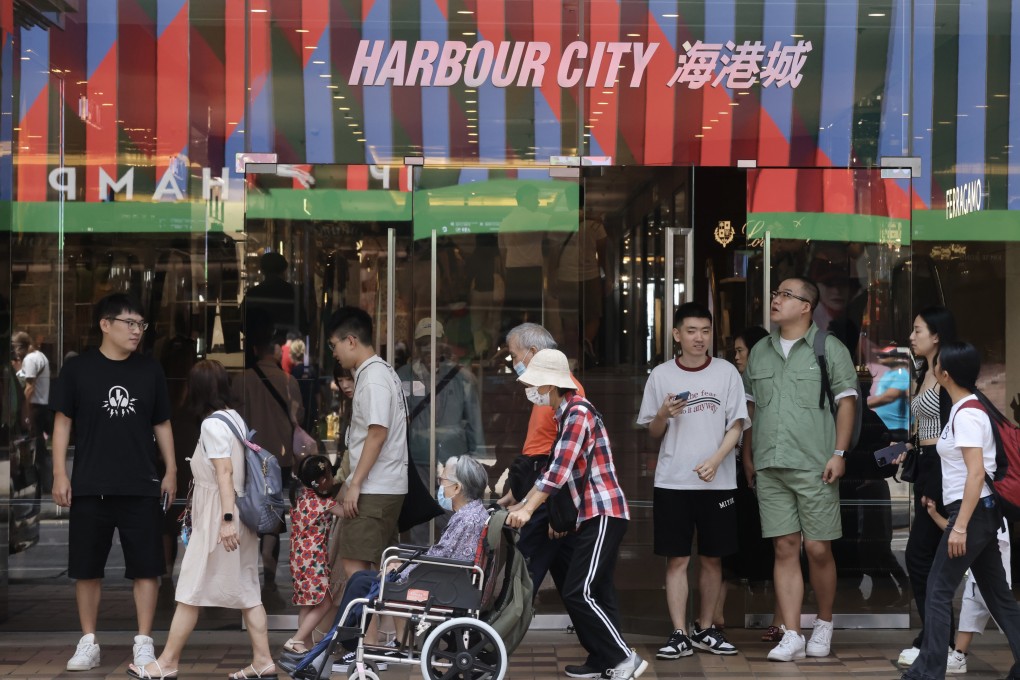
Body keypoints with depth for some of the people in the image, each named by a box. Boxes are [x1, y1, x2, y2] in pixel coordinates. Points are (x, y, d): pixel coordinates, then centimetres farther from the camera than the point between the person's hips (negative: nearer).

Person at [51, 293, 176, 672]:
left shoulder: (150, 371, 6)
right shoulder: (77, 369, 0)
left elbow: (162, 424, 12)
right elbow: (63, 422, 3)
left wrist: (171, 471, 6)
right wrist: (59, 474, -3)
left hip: (142, 487, 1)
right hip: (90, 487, -1)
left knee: (146, 568, 0)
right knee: (86, 569, 5)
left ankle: (144, 642, 8)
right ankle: (88, 643, 17)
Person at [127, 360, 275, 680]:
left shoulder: (212, 424, -13)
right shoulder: (236, 418, 11)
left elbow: (224, 472, -21)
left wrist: (226, 519, -26)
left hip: (216, 517, -9)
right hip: (241, 514, 9)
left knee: (190, 591, -1)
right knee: (246, 590, 9)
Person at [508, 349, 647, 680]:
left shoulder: (578, 413, -15)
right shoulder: (565, 413, 15)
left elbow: (560, 470, -23)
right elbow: (557, 469, 19)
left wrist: (528, 510, -24)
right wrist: (521, 504, 18)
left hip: (604, 513, -10)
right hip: (592, 514, 10)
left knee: (578, 592, -11)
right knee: (595, 592, 10)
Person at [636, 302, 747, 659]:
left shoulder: (727, 372, 3)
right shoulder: (661, 375, 3)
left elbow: (736, 425, 2)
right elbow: (653, 433, 9)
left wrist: (715, 460, -13)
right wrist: (664, 415, -13)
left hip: (717, 482, 1)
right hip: (672, 482, 0)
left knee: (712, 559, 8)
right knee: (677, 559, -1)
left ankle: (705, 629, 19)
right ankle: (679, 634, 2)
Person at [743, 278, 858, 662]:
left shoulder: (829, 349, 0)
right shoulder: (760, 352, 15)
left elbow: (846, 400, -2)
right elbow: (749, 406, 20)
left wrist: (839, 453, -10)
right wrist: (749, 457, 16)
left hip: (814, 467, -4)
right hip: (769, 468, 4)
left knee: (818, 549, -2)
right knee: (785, 548, 1)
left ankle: (824, 625, 19)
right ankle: (791, 637, 3)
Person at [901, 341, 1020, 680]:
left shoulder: (966, 414, -16)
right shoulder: (971, 407, 13)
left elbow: (976, 473, -23)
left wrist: (959, 526, -24)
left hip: (973, 511, -10)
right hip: (983, 512, 10)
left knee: (938, 592, -4)